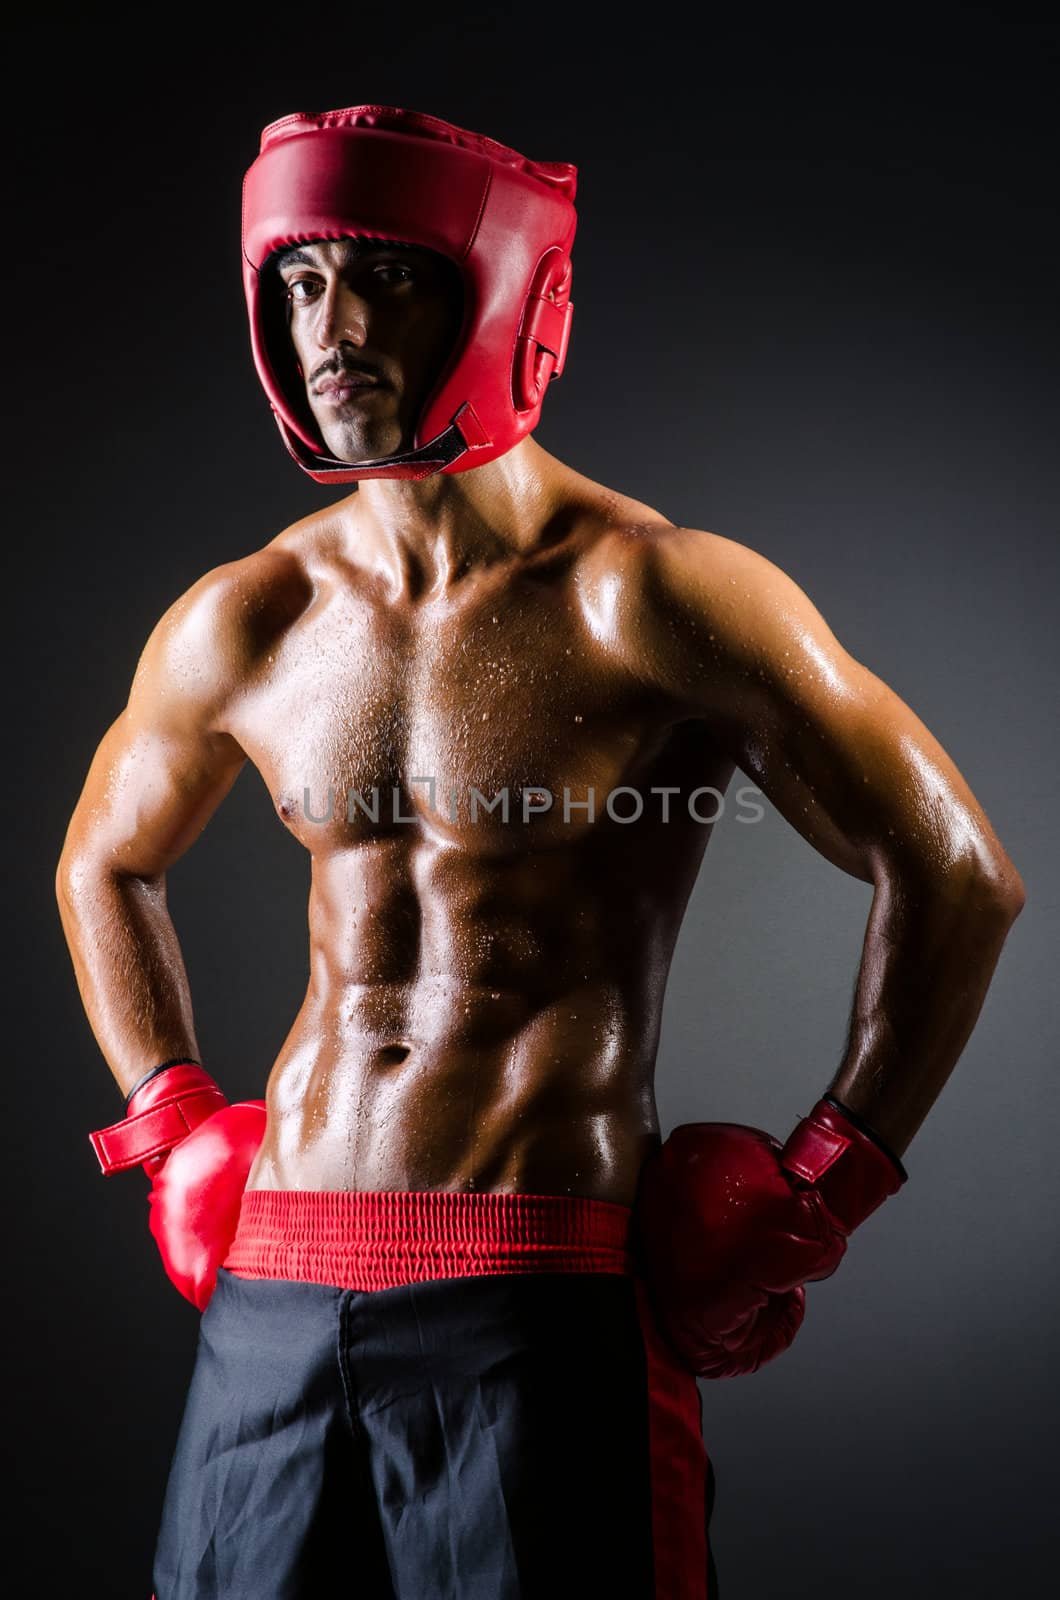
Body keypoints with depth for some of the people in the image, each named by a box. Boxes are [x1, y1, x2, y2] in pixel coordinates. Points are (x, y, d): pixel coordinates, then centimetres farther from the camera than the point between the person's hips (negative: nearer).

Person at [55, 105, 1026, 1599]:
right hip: (270, 1299, 5)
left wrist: (812, 1199, -4)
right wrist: (171, 1126, 15)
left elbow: (958, 878, -4)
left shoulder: (650, 595, -10)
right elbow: (104, 867, 24)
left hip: (538, 1306, -4)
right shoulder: (240, 627, 5)